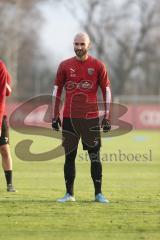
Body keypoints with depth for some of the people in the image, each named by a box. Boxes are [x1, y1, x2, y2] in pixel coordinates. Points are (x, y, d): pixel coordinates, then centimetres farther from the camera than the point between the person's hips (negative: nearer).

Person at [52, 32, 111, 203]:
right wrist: (55, 116, 6)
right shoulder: (65, 66, 6)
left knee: (95, 156, -1)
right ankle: (69, 194, 9)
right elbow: (56, 91, 11)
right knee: (69, 156, 3)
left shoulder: (98, 66, 2)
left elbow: (106, 91, 5)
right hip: (69, 117, 1)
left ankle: (98, 193, 3)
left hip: (91, 118, -1)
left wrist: (107, 117, 0)